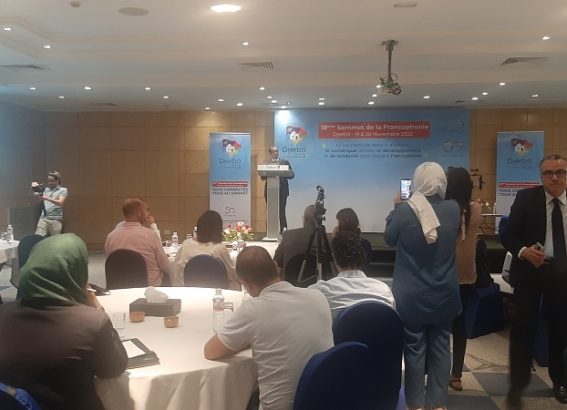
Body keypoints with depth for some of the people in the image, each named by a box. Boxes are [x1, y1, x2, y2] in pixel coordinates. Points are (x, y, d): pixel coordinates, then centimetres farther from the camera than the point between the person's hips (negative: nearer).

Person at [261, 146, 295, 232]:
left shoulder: (285, 162, 12)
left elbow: (292, 174, 5)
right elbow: (263, 177, 2)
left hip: (282, 190, -1)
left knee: (281, 211, -8)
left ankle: (283, 230, -5)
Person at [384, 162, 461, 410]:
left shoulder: (405, 210, -16)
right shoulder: (453, 209, -7)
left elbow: (389, 238, 1)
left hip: (412, 296, -3)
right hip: (444, 294, 3)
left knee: (414, 348, 8)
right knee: (440, 347, 13)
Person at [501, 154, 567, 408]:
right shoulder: (526, 198, -6)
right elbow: (508, 235, -7)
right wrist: (523, 250, -25)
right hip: (530, 270, -2)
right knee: (523, 328, 3)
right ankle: (517, 386, 14)